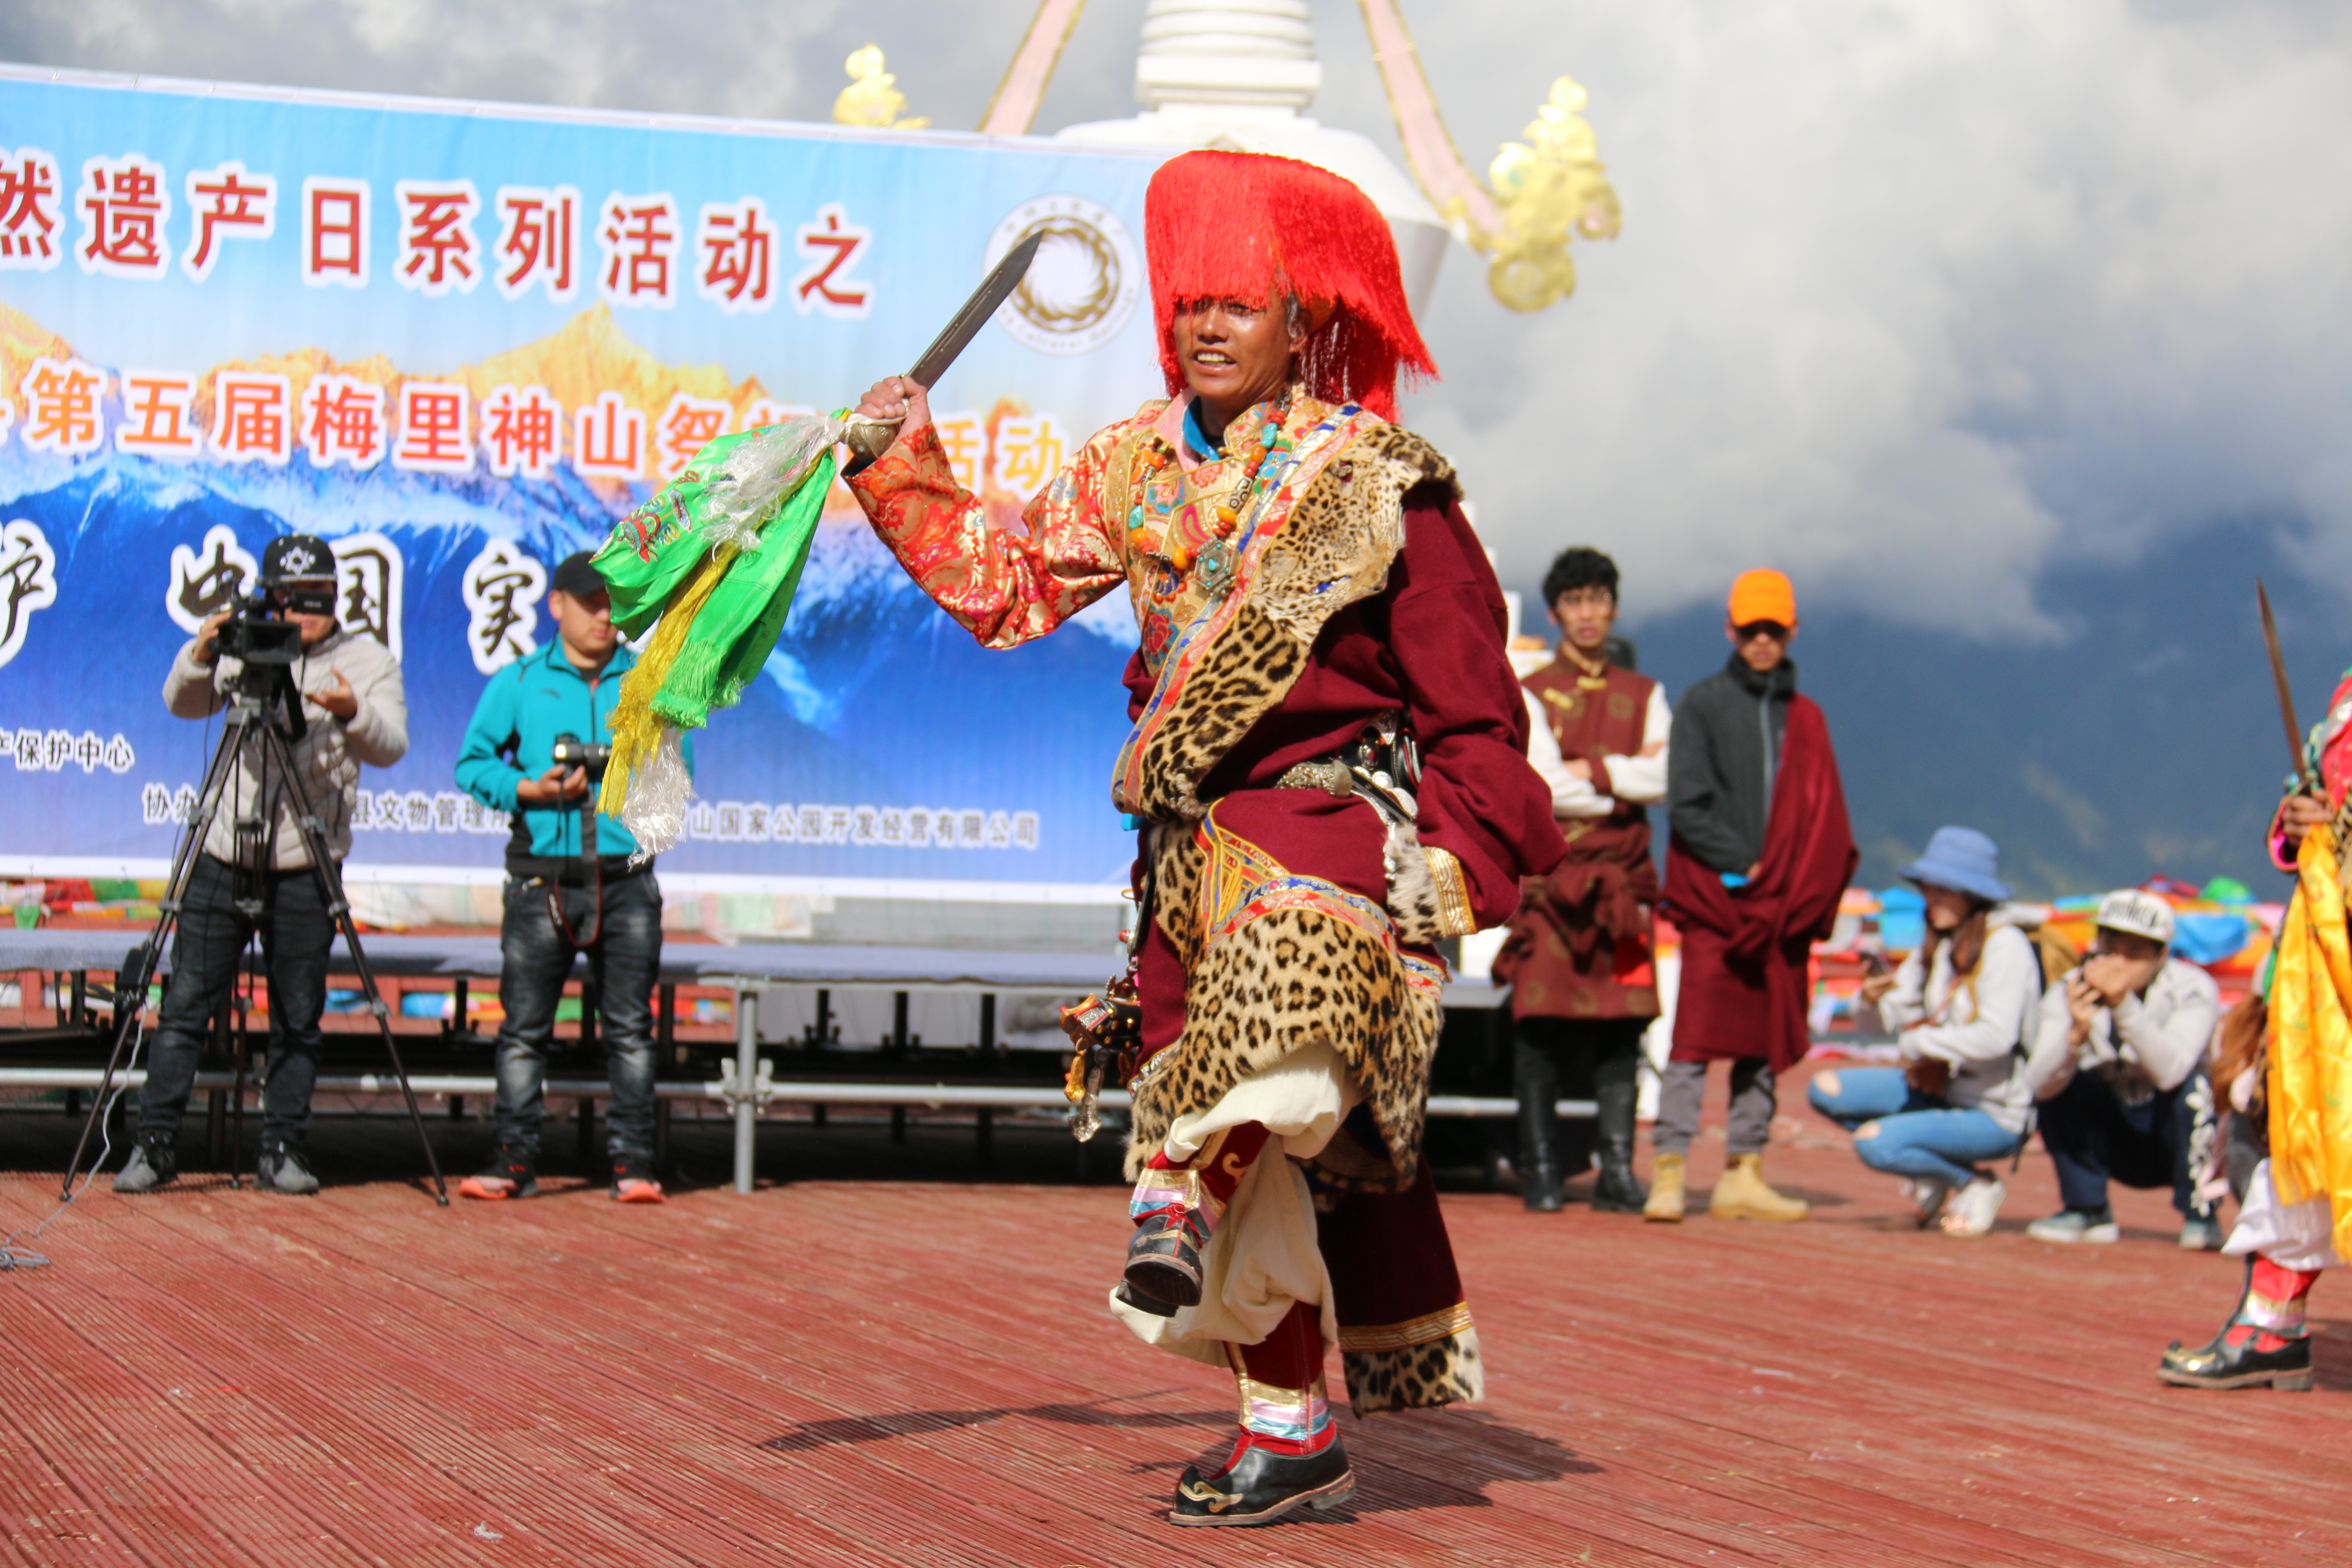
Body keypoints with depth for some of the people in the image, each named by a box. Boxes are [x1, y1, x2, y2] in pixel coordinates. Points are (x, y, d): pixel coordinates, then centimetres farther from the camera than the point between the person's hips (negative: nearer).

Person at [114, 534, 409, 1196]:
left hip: (307, 868, -1)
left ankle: (283, 1150, 10)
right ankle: (154, 1144, 4)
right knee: (185, 1005, 0)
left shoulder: (368, 660, 4)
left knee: (298, 1019, 2)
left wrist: (354, 714, -30)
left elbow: (391, 745, -8)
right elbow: (183, 705, 0)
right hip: (223, 858, 1)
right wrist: (199, 660, -21)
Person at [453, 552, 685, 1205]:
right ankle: (515, 1156, 3)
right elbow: (472, 763, 7)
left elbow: (679, 776, 9)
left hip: (626, 877, 1)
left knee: (629, 1025, -1)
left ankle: (632, 1160, 2)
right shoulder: (519, 682, 10)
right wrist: (527, 789, -9)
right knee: (524, 1023, -2)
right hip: (542, 877, -1)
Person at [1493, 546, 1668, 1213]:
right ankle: (1540, 1170, 0)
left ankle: (1617, 1170, 0)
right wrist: (1628, 779, -4)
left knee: (1622, 1022, -2)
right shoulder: (1531, 695, 6)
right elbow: (1547, 788, -8)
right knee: (1541, 1022, -4)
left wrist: (1591, 770, -8)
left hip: (1623, 878, 2)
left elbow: (1661, 779, 0)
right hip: (1550, 875, -2)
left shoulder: (1644, 695, 15)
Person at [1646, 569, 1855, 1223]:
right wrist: (1743, 866, -12)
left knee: (1766, 1045, 6)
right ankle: (1668, 1173, -13)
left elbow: (1825, 820, 11)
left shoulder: (1805, 719, 15)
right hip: (1713, 899, -4)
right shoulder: (1702, 704, 4)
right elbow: (1686, 806, -4)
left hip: (1784, 908, 5)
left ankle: (1744, 1175, 11)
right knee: (1697, 1037, -11)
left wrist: (1803, 889, -5)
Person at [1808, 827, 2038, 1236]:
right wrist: (1874, 999, -17)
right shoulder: (1935, 948, 7)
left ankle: (1975, 1184, -1)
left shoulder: (2005, 946, -17)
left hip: (1995, 1116, -8)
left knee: (1873, 1143, -27)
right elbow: (1881, 1022, 8)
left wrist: (1918, 1042, -17)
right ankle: (1930, 1174, 9)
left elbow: (1996, 1038, -29)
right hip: (1939, 1090, 8)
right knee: (1826, 1090, -4)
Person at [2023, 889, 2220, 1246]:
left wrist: (2124, 1006, -49)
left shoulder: (2193, 991, -20)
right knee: (2059, 1086, -20)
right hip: (2114, 1142, 3)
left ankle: (2200, 1217, -16)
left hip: (2176, 1139, -3)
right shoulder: (2070, 992, -13)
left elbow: (2170, 1073, -38)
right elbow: (2040, 1085, -27)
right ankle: (2088, 1212, -6)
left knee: (2192, 1083, -30)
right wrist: (2076, 1034, -46)